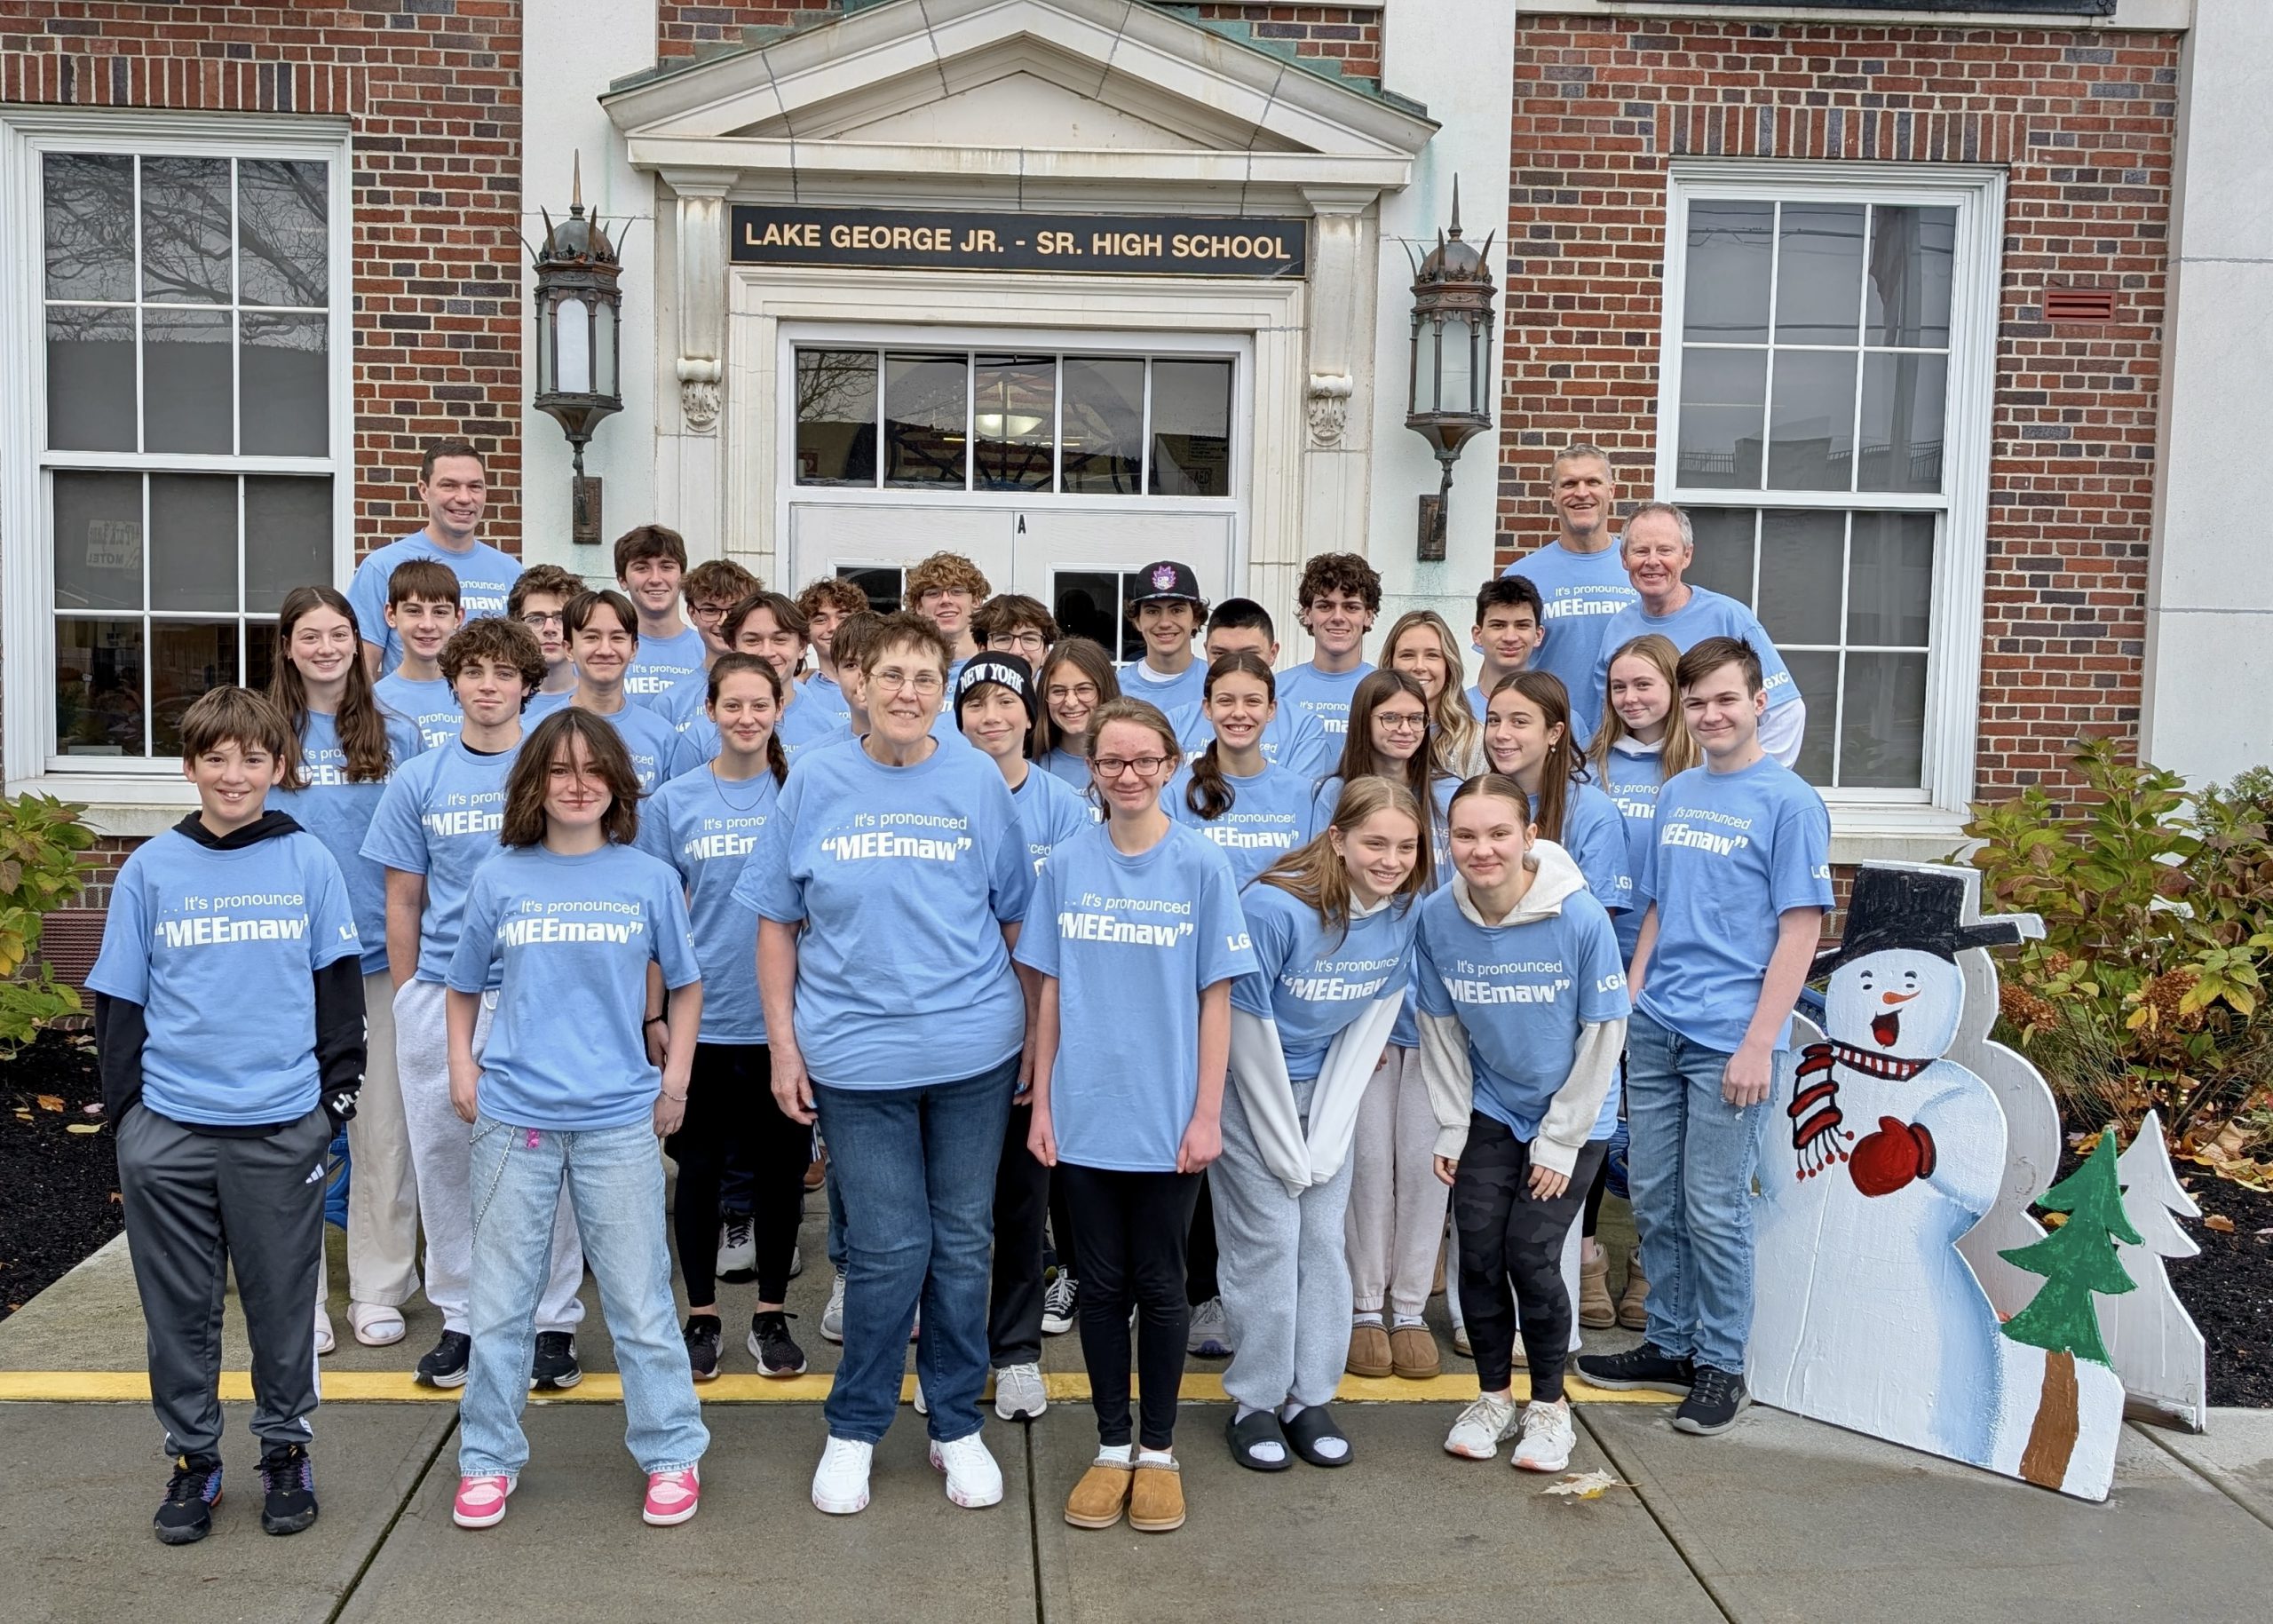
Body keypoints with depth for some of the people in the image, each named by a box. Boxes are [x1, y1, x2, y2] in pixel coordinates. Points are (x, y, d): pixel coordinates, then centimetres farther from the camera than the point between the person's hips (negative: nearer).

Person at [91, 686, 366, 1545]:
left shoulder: (308, 862, 1)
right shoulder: (150, 870, 3)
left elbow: (339, 983, 5)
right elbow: (119, 999, 7)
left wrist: (338, 1087, 0)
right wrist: (125, 1107, 2)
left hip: (282, 1125, -1)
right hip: (169, 1128, 1)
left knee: (282, 1299, 9)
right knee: (179, 1306, 10)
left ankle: (286, 1450, 25)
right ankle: (192, 1459, 25)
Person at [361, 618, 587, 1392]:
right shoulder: (417, 781, 6)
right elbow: (403, 902, 9)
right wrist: (407, 1006, 7)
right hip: (440, 992, 2)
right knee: (443, 1158, 8)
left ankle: (555, 1321, 14)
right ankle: (461, 1317, 22)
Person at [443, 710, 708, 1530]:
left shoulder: (649, 878, 1)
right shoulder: (500, 879, 3)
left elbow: (685, 983, 11)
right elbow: (465, 986, 14)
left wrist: (675, 1079, 4)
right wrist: (462, 1066, 1)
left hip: (619, 1119, -1)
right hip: (514, 1116, 1)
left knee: (640, 1298, 5)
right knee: (500, 1300, 10)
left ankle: (671, 1454, 19)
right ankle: (487, 1459, 25)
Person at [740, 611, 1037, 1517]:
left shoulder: (978, 783, 3)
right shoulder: (815, 783, 2)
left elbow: (1016, 919, 9)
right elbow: (777, 923, 6)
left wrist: (1034, 1036, 8)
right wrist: (784, 1044, 1)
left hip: (973, 1051, 1)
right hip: (855, 1055, -1)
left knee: (963, 1241, 9)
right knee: (888, 1249, 1)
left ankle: (957, 1426, 26)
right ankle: (854, 1431, 22)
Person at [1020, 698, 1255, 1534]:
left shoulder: (1201, 866, -5)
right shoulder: (1066, 865, 1)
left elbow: (1215, 999, -4)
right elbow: (1052, 992, 5)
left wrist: (1207, 1116, -7)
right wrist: (1042, 1104, 3)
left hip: (1167, 1119, -2)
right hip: (1086, 1115, 2)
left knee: (1158, 1283, 9)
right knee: (1102, 1282, 11)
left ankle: (1158, 1450, 24)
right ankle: (1111, 1447, 25)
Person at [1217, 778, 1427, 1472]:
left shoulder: (1406, 914, -11)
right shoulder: (1273, 908, -27)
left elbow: (1370, 1023, -5)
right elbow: (1250, 1031, -21)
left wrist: (1324, 1142, -8)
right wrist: (1284, 1152, -15)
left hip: (1326, 1093, 5)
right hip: (1249, 1090, -5)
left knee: (1324, 1239, 6)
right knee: (1268, 1239, -4)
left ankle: (1311, 1399, 19)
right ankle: (1254, 1403, 11)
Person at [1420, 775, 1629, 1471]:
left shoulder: (1581, 918, -24)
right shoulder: (1437, 919, -15)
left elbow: (1603, 1036, -15)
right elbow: (1441, 1030, -2)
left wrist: (1560, 1141, -12)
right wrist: (1450, 1129, 0)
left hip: (1573, 1117, -3)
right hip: (1488, 1111, 3)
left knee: (1530, 1252, -6)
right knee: (1478, 1250, 0)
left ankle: (1549, 1404, 17)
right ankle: (1493, 1396, 23)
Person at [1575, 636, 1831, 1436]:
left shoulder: (1789, 801, -7)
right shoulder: (1675, 793, 12)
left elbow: (1800, 930, -10)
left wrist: (1759, 1042, -15)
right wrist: (1630, 1000, 11)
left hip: (1728, 1039, -6)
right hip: (1655, 1031, 6)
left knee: (1714, 1209, 1)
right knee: (1653, 1199, 12)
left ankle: (1721, 1364, 15)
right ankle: (1669, 1345, 27)